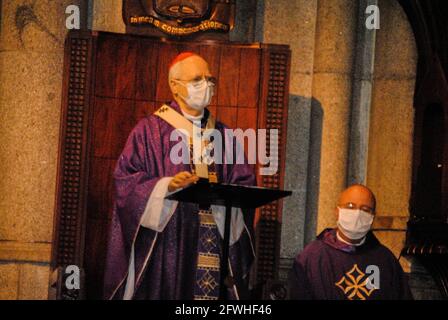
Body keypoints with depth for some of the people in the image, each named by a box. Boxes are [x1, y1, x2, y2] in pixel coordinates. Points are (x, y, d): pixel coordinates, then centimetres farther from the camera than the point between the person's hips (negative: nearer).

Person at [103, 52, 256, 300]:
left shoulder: (223, 134, 17)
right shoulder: (150, 129, 3)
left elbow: (245, 182, 12)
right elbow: (125, 179, -5)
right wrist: (166, 185, -21)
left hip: (216, 241, 4)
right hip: (166, 243, -4)